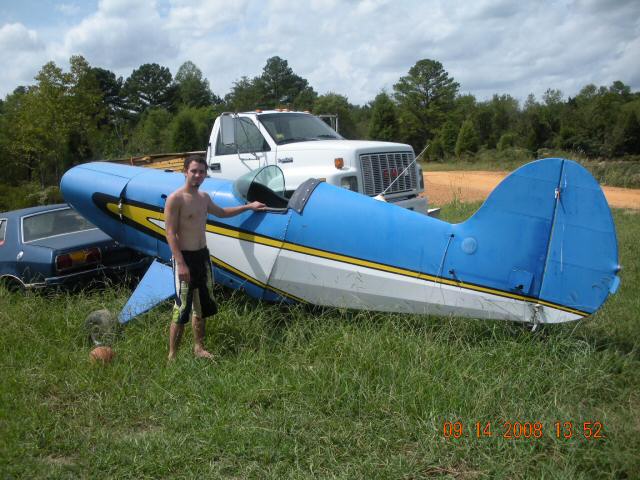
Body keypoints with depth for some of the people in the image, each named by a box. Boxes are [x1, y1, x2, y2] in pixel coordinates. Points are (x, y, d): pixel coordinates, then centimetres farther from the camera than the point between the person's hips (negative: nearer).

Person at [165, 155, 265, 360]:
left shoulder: (204, 197, 11)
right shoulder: (175, 199, -13)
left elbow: (221, 212, 31)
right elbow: (170, 233, -16)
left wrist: (248, 207, 28)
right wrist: (180, 264, -23)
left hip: (203, 255, 8)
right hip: (185, 257, -8)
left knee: (201, 306, 15)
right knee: (182, 309, -6)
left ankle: (199, 348, 29)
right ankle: (172, 356, 4)